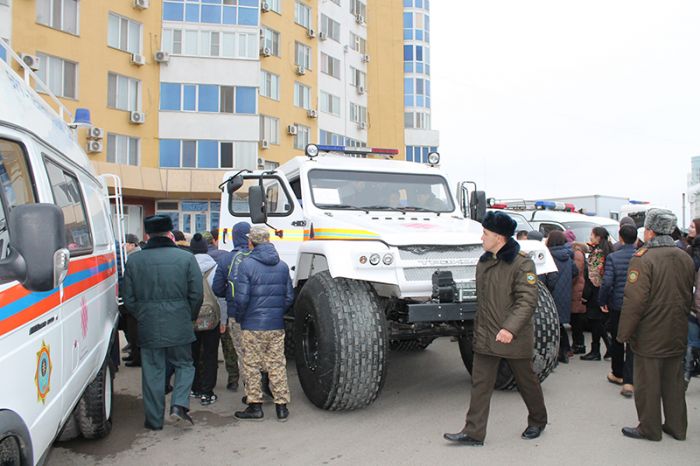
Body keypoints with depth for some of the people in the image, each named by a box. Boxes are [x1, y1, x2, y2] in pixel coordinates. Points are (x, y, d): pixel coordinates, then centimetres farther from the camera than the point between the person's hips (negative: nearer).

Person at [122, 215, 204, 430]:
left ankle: (154, 419, 19)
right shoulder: (186, 258, -5)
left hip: (148, 327, 2)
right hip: (179, 326, -1)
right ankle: (179, 404, -1)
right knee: (184, 365, 17)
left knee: (152, 372, 11)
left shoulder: (134, 260, 0)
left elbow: (129, 299, 4)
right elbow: (197, 294, -4)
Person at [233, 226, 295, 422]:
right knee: (277, 365, 10)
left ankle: (255, 405, 15)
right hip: (276, 325, 4)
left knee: (252, 366, 8)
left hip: (252, 325, -4)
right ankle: (281, 406, 15)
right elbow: (289, 296, 7)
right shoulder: (282, 266, 5)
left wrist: (239, 317, 2)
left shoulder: (246, 264, -11)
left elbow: (241, 297, -14)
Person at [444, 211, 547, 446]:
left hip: (514, 337, -6)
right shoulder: (484, 262, 10)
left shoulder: (522, 263, -14)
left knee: (526, 381, 14)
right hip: (485, 336, 6)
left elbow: (527, 300, -22)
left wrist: (510, 328, -33)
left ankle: (538, 421, 38)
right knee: (479, 384, 3)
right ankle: (473, 433, 8)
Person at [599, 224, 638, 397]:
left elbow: (607, 282, -15)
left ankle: (617, 375, 32)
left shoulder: (613, 257, -10)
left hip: (617, 305, -1)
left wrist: (602, 301, -1)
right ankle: (629, 382, -4)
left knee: (617, 341, 17)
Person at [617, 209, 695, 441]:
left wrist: (624, 334, -13)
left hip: (649, 337, -7)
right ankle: (676, 426, 29)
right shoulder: (686, 258, 4)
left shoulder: (642, 259, -19)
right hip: (677, 336, 7)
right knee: (674, 382, 18)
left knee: (647, 384, 7)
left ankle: (649, 428, 18)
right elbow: (689, 297, 14)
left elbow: (634, 301, -22)